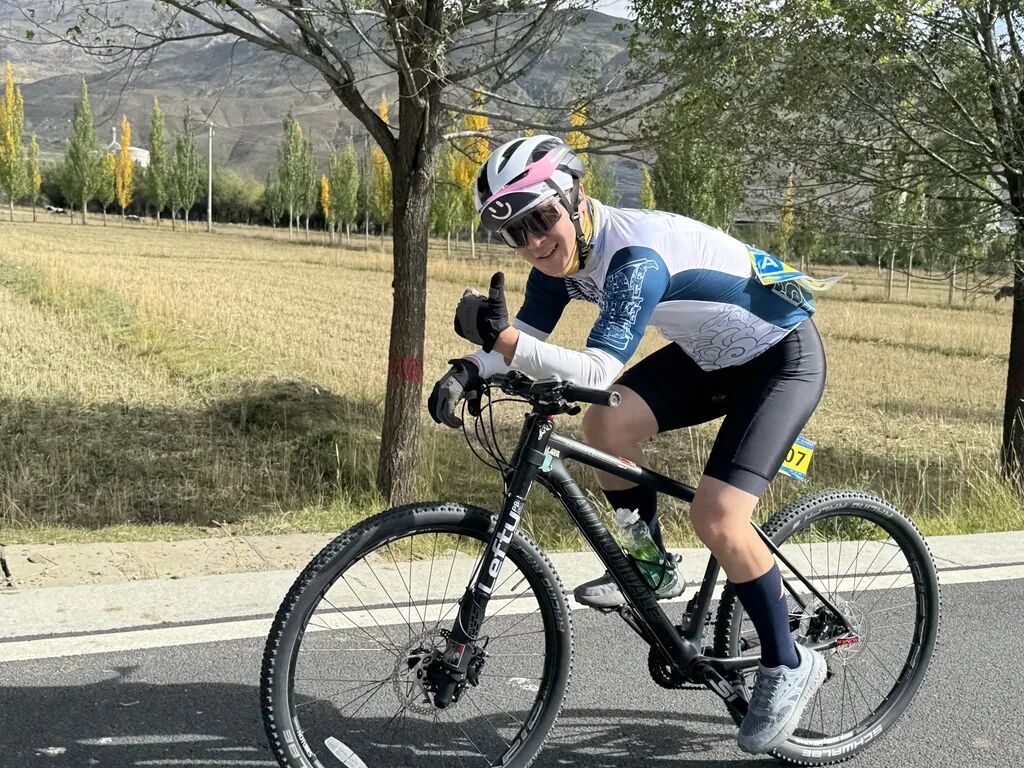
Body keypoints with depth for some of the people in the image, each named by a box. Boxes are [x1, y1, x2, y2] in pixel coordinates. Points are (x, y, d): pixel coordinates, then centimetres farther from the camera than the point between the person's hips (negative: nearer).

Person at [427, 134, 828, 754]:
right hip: (711, 355, 8)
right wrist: (471, 369, -25)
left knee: (716, 516, -19)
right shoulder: (560, 255, -7)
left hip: (784, 357, -8)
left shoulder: (636, 253, -33)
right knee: (607, 426, -12)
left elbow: (599, 371, -39)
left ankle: (789, 666, 2)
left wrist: (501, 338, -49)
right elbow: (528, 339, -6)